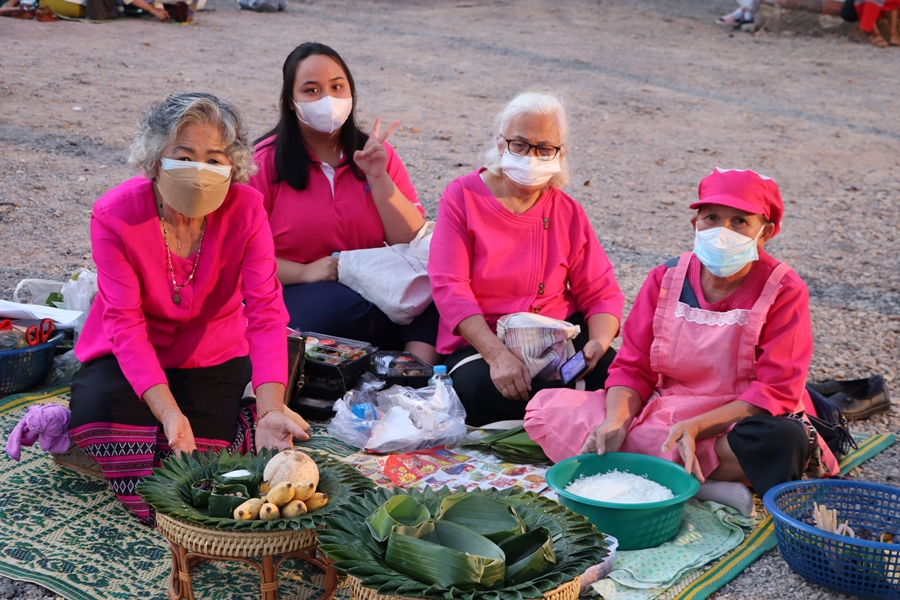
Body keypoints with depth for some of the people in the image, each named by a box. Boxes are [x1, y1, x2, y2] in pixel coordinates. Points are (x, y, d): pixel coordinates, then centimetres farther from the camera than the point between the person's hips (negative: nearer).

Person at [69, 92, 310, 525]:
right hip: (129, 356, 0)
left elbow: (265, 311, -25)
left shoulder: (245, 208, -20)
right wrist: (168, 413, -39)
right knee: (97, 408, -29)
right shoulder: (115, 214, -23)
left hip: (212, 353, 0)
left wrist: (270, 410, -39)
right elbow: (125, 323, -26)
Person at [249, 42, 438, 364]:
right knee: (349, 308, -34)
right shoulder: (266, 162, 1)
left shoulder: (376, 154, 11)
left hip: (375, 288, 3)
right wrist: (305, 272, -17)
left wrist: (378, 177, -8)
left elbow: (414, 241, 3)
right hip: (295, 295, -3)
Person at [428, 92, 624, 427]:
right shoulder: (462, 196, -2)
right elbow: (450, 287, -13)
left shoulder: (568, 212, 8)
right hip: (479, 340, -2)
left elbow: (601, 293, 6)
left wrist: (599, 342, -18)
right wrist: (497, 354, -27)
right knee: (483, 392, -35)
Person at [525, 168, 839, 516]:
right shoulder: (666, 279, 2)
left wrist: (695, 427, -27)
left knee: (781, 439, -40)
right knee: (547, 408, -14)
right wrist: (616, 422, -20)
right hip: (660, 413, 5)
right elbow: (633, 368, 2)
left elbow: (776, 390, -14)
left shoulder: (783, 291, -8)